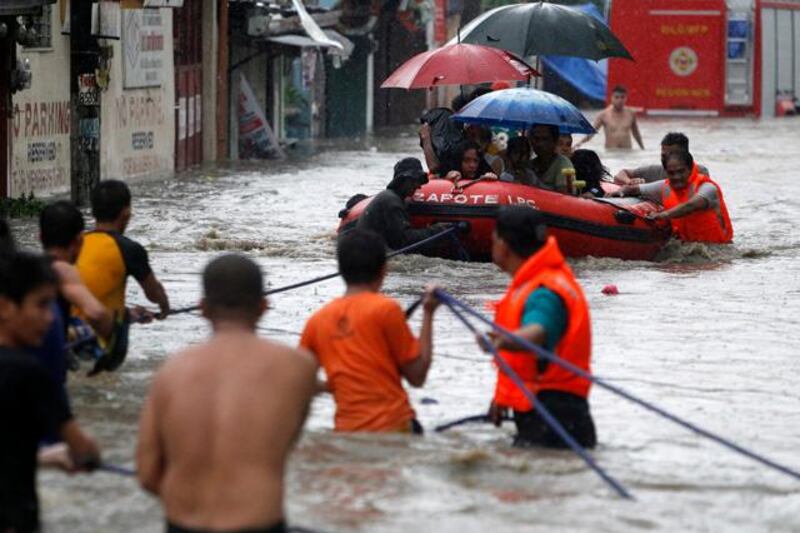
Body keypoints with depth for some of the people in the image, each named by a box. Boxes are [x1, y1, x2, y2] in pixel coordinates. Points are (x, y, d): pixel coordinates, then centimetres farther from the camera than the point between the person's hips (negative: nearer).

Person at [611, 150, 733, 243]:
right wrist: (621, 192, -11)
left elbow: (691, 206, -37)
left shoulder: (706, 187, -16)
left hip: (716, 245, -5)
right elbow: (633, 189, 13)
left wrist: (665, 215, -50)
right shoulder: (666, 187, 3)